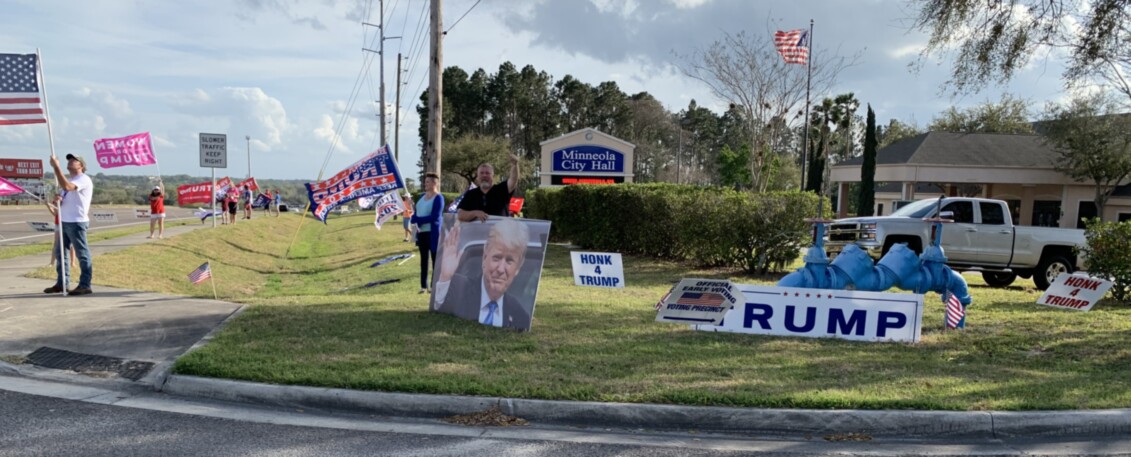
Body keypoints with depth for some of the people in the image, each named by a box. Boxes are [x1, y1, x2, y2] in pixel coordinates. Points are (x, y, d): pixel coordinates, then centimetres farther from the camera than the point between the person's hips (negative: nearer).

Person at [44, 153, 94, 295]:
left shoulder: (84, 179, -11)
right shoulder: (68, 179, 20)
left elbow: (66, 186, -29)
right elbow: (63, 193, 23)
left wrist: (56, 167, -25)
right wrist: (57, 200, -2)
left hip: (76, 222, -10)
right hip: (64, 221, 10)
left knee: (82, 254, -6)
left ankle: (85, 285, -4)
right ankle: (61, 283, 22)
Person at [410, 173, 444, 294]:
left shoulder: (438, 198, -13)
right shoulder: (422, 196, 11)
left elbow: (434, 217, -20)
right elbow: (418, 213, 16)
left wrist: (414, 218, -18)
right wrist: (413, 218, -9)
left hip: (433, 233, -7)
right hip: (421, 232, 7)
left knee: (435, 259, 2)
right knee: (423, 259, 12)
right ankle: (424, 286, 18)